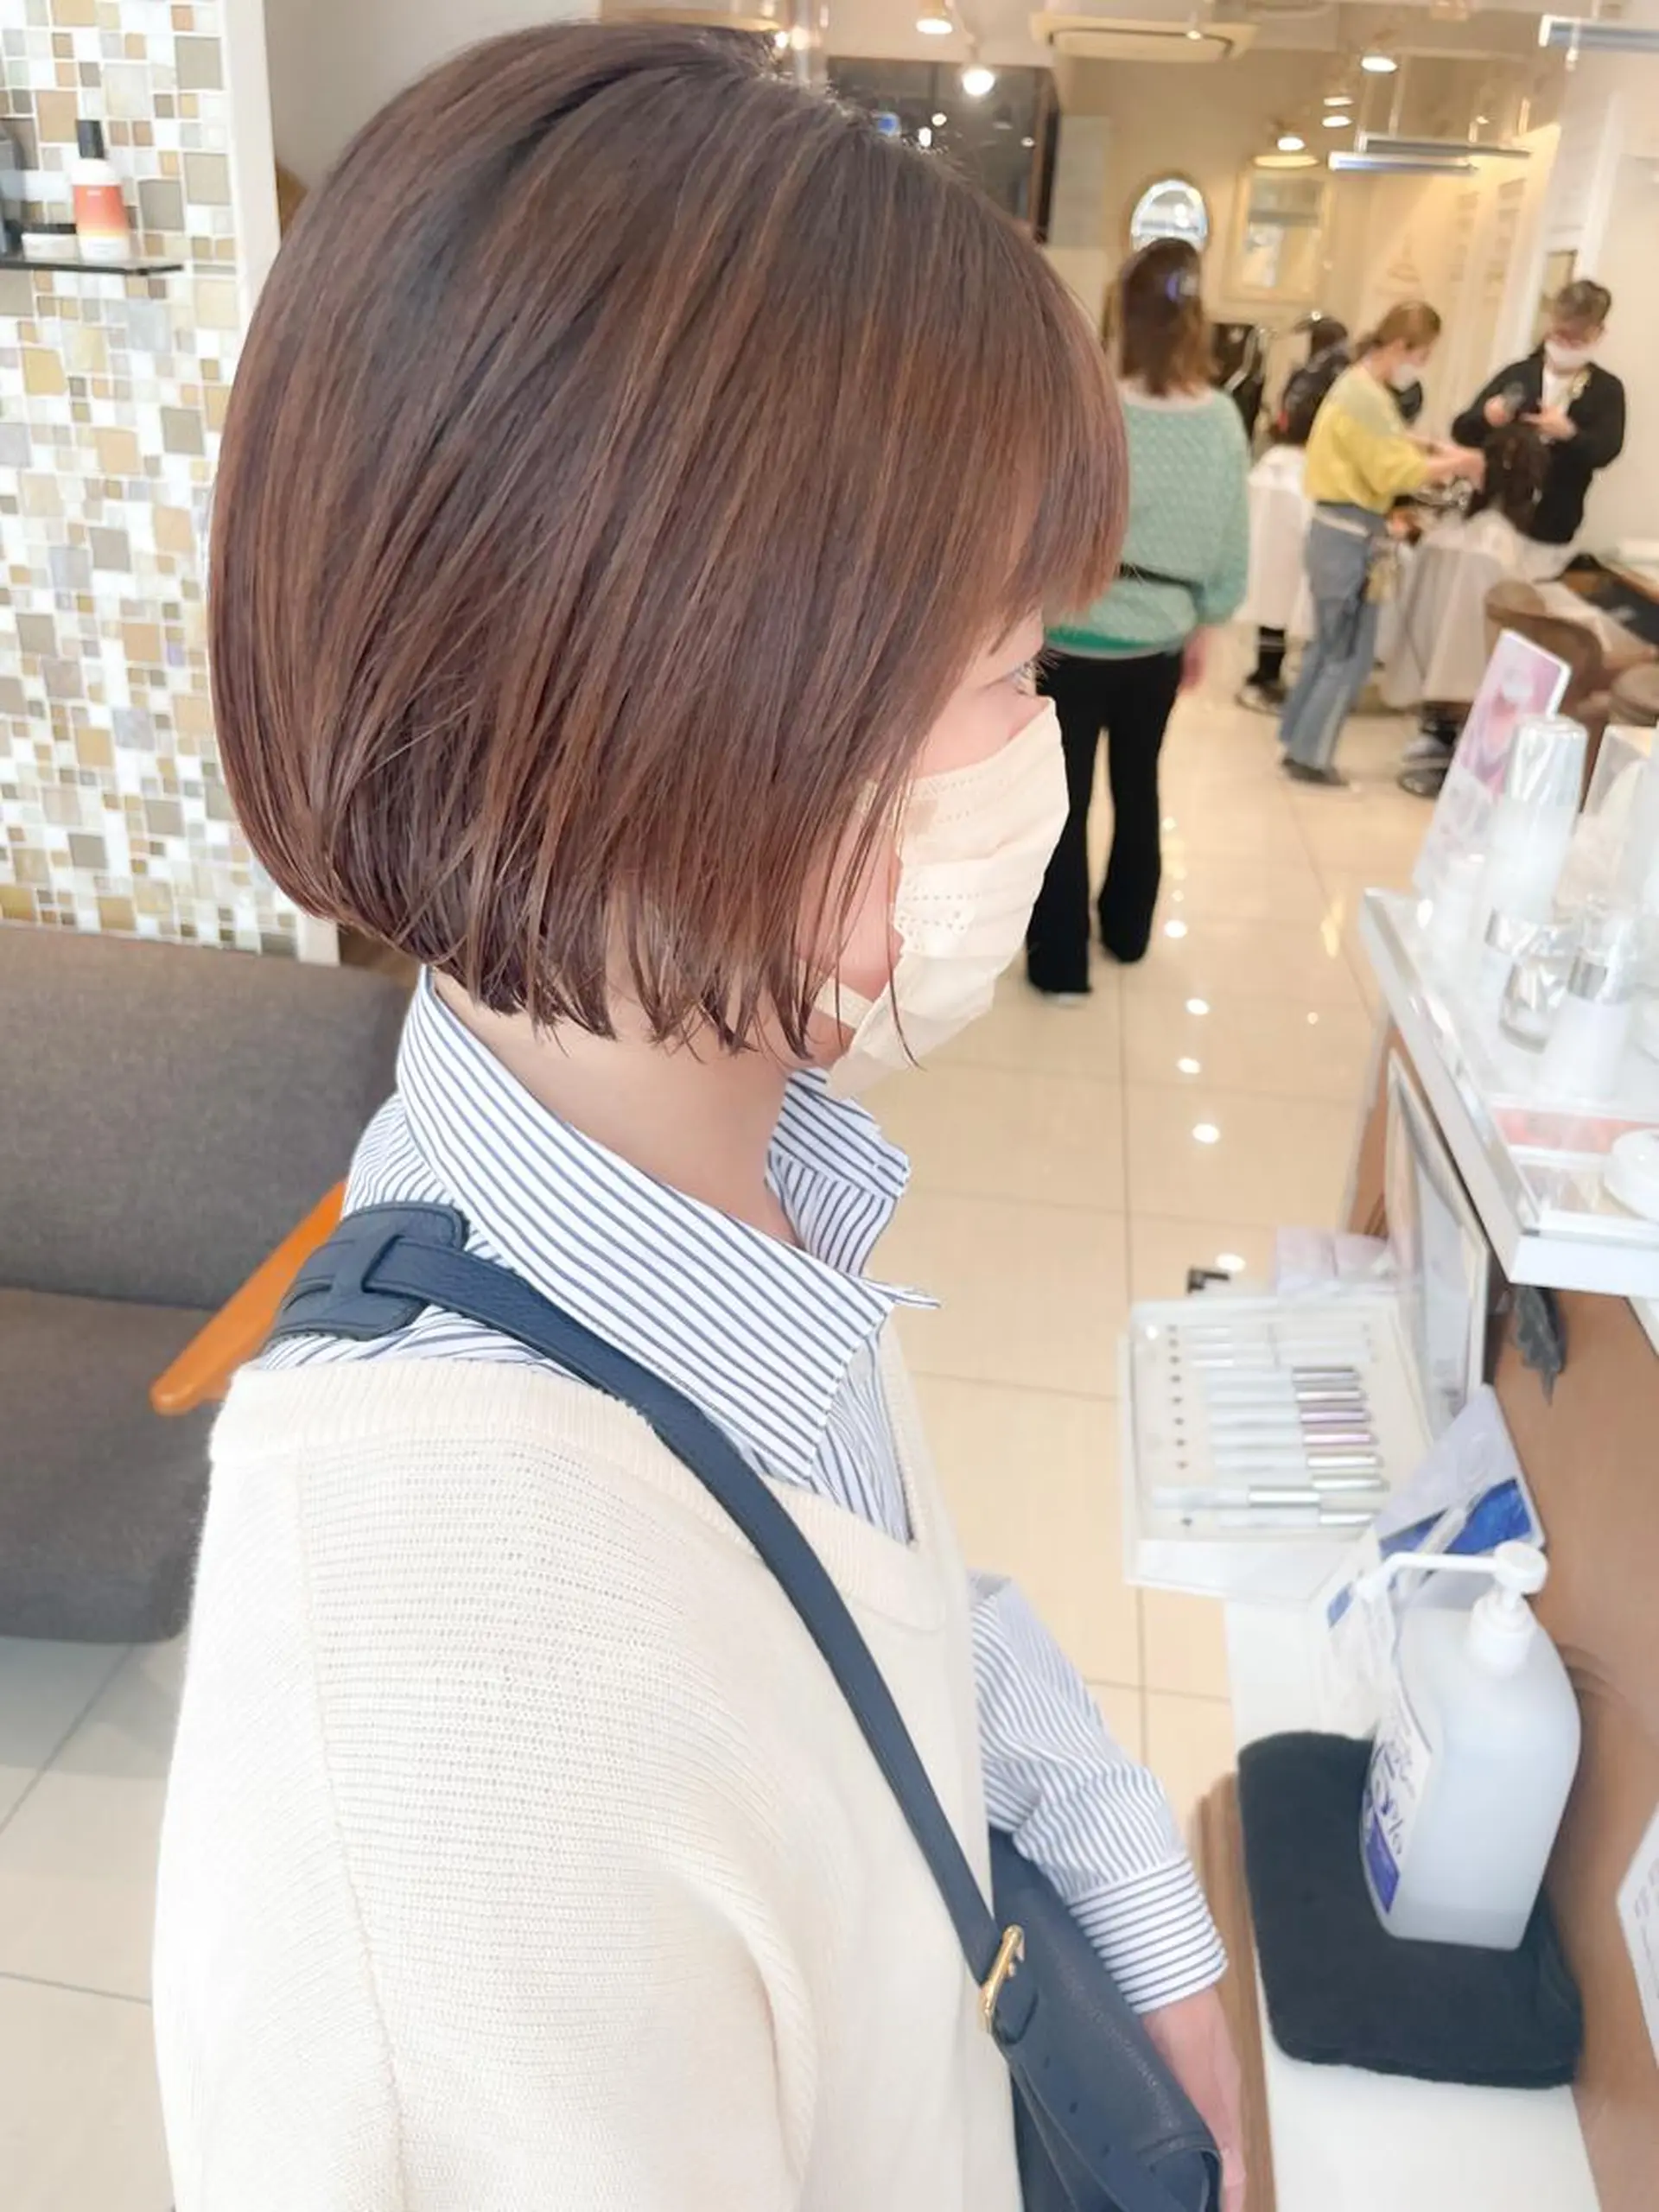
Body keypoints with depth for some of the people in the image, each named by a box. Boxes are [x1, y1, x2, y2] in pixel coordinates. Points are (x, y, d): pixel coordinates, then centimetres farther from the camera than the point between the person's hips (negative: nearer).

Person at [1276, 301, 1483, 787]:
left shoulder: (1364, 388, 14)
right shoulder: (1364, 395, -17)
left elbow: (1385, 457, 15)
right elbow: (1393, 474, -19)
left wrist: (1438, 457, 4)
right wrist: (1452, 465, -10)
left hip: (1342, 529, 10)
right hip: (1351, 535, -10)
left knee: (1329, 646, 16)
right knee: (1351, 656, -2)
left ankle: (1299, 744, 23)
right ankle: (1311, 757, 5)